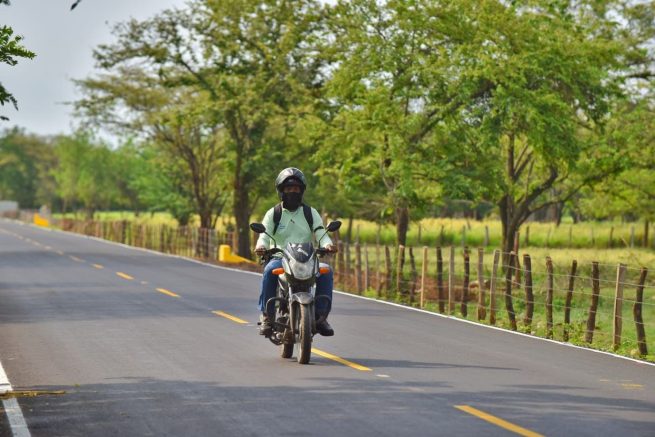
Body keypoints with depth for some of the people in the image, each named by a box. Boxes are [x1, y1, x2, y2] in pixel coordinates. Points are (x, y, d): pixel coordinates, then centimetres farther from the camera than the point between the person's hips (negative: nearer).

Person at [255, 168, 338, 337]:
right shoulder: (273, 213, 9)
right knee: (270, 270, -36)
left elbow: (321, 234, 0)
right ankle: (267, 315, -26)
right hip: (280, 258, -1)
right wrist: (260, 246, -28)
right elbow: (264, 235, -3)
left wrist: (327, 244, -24)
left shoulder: (311, 213, 12)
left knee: (326, 272, -27)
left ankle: (320, 314, -17)